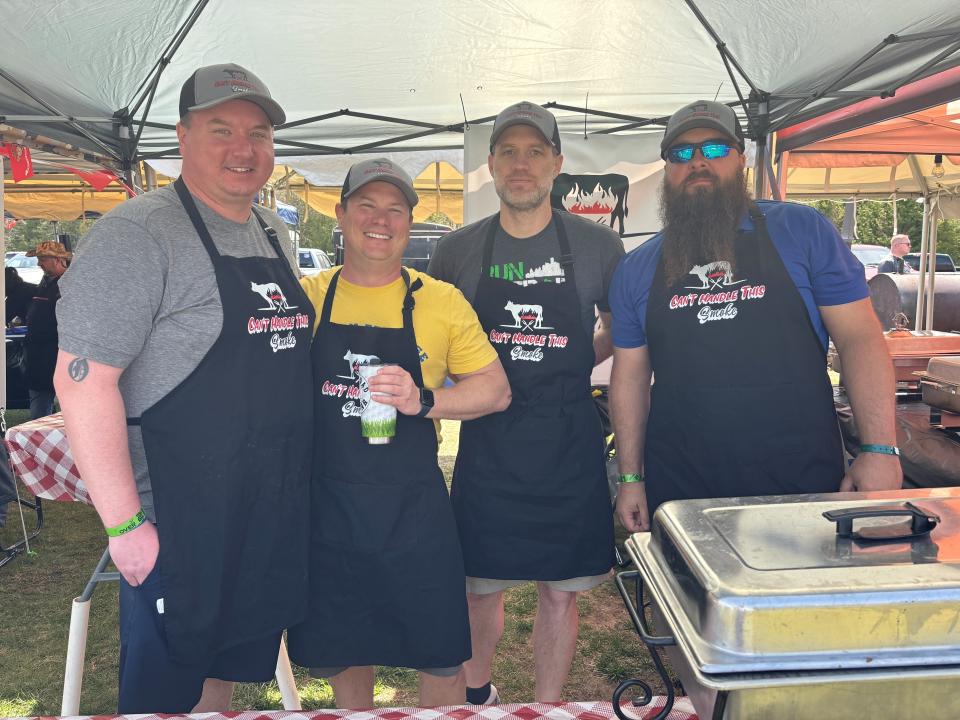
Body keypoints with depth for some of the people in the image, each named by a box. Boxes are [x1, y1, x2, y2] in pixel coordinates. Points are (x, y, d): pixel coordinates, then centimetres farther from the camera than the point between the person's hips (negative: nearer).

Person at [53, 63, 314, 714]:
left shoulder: (276, 235, 11)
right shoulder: (139, 232, -14)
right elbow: (83, 379, -18)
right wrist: (124, 524, -19)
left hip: (272, 514, 7)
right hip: (179, 522, -7)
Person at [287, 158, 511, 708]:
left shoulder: (442, 301, -3)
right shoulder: (306, 296, 1)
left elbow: (497, 390, -1)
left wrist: (425, 400, -18)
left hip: (416, 510, -1)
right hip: (327, 507, 2)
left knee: (441, 656, 10)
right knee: (341, 652, 18)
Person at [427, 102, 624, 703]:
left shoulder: (597, 246, -1)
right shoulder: (459, 251, 2)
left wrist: (567, 367, 0)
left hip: (569, 441, 0)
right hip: (487, 441, 1)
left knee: (560, 591, 9)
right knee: (482, 585, 12)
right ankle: (477, 692, 39)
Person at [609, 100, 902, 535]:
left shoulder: (802, 231, 1)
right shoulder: (637, 269, 8)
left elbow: (860, 338, -1)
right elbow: (630, 375, 10)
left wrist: (881, 449, -9)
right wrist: (630, 476, 6)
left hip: (802, 483, -1)